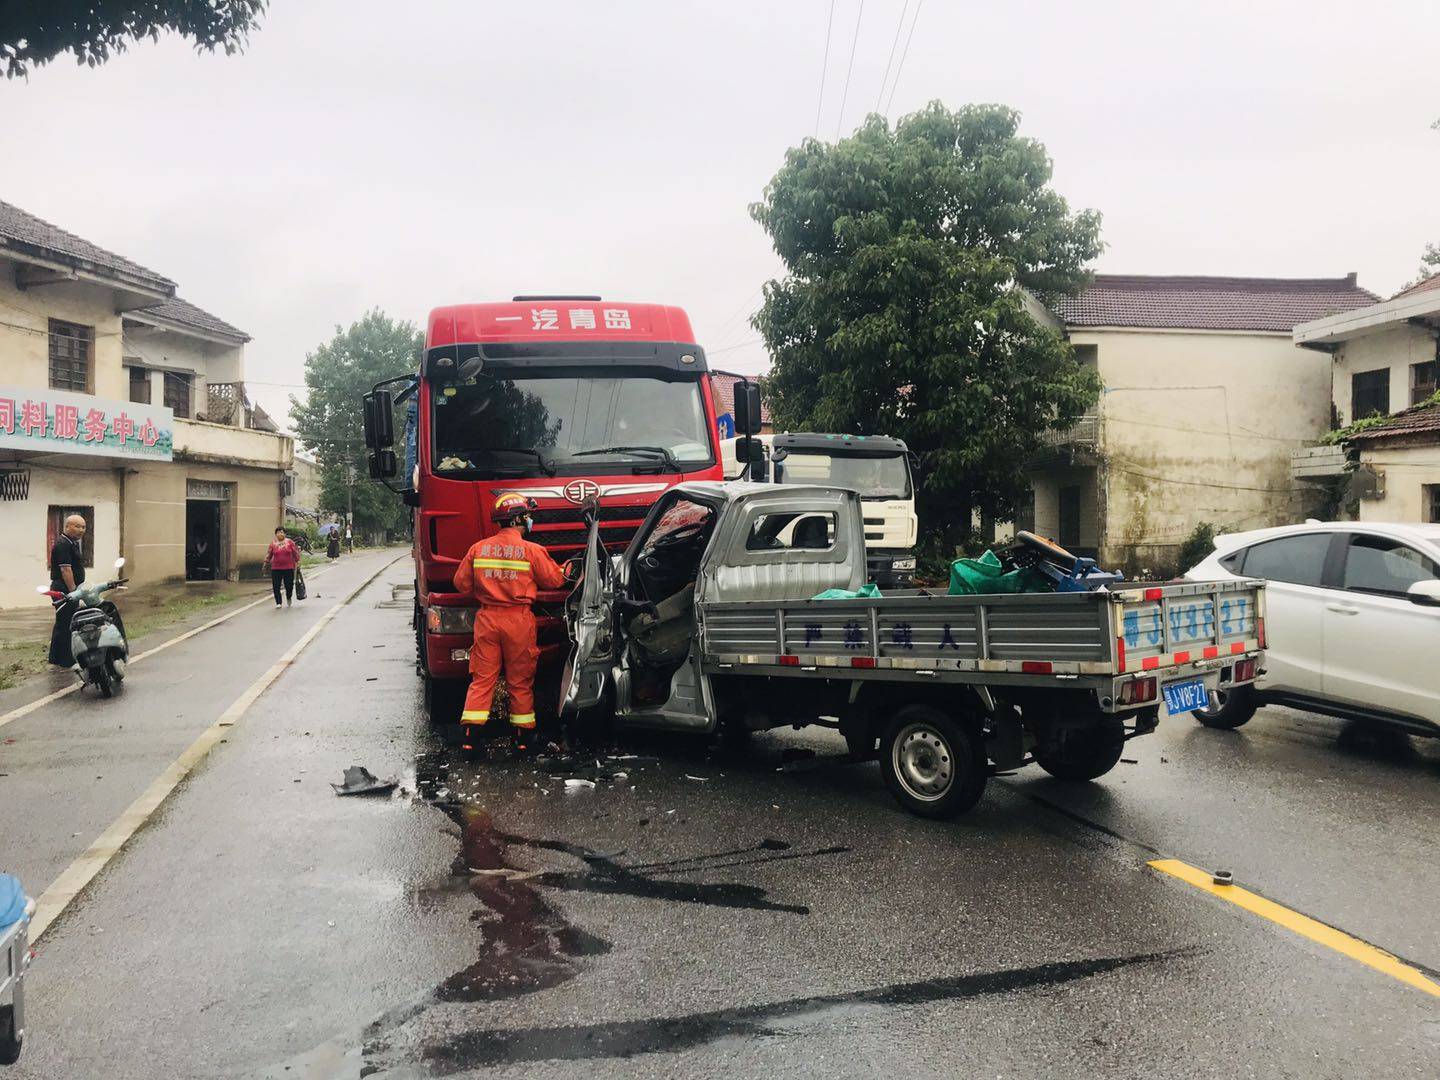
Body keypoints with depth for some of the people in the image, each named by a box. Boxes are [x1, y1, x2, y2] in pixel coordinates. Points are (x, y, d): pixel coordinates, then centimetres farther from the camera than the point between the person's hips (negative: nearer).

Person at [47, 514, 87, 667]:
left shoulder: (73, 543, 17)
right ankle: (66, 661, -4)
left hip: (70, 589, 11)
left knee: (62, 624, 17)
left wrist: (78, 589, 20)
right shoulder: (63, 544, -16)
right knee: (65, 625, -7)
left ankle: (56, 658, 26)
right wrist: (73, 591, -22)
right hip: (65, 589, -11)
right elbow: (65, 570, -22)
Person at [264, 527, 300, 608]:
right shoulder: (273, 543, 4)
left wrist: (298, 561, 5)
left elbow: (295, 552, 6)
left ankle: (289, 599, 34)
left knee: (289, 585, 4)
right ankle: (278, 603, 6)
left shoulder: (290, 542, 2)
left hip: (288, 568, -1)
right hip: (276, 569, 1)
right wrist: (266, 563, 6)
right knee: (276, 586, -4)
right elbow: (268, 554, 9)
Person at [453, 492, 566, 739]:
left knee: (482, 677, 7)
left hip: (487, 618, 3)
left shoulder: (478, 549, 2)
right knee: (520, 680, 9)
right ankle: (522, 734, 15)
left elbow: (462, 584, 5)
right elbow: (554, 580, 0)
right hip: (519, 620, -2)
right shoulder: (532, 550, -8)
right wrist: (567, 570, 21)